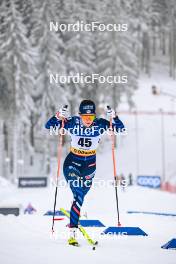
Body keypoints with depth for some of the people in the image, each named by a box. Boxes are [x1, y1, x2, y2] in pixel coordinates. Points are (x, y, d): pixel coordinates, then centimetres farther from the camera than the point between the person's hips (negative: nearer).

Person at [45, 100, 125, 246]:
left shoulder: (100, 124, -13)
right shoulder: (73, 122, -16)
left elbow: (121, 128, -16)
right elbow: (49, 126, -16)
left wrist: (113, 117, -33)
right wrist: (59, 116, -34)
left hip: (90, 164, 2)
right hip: (73, 162, -2)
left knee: (80, 196, 8)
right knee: (79, 196, -18)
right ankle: (73, 233, -20)